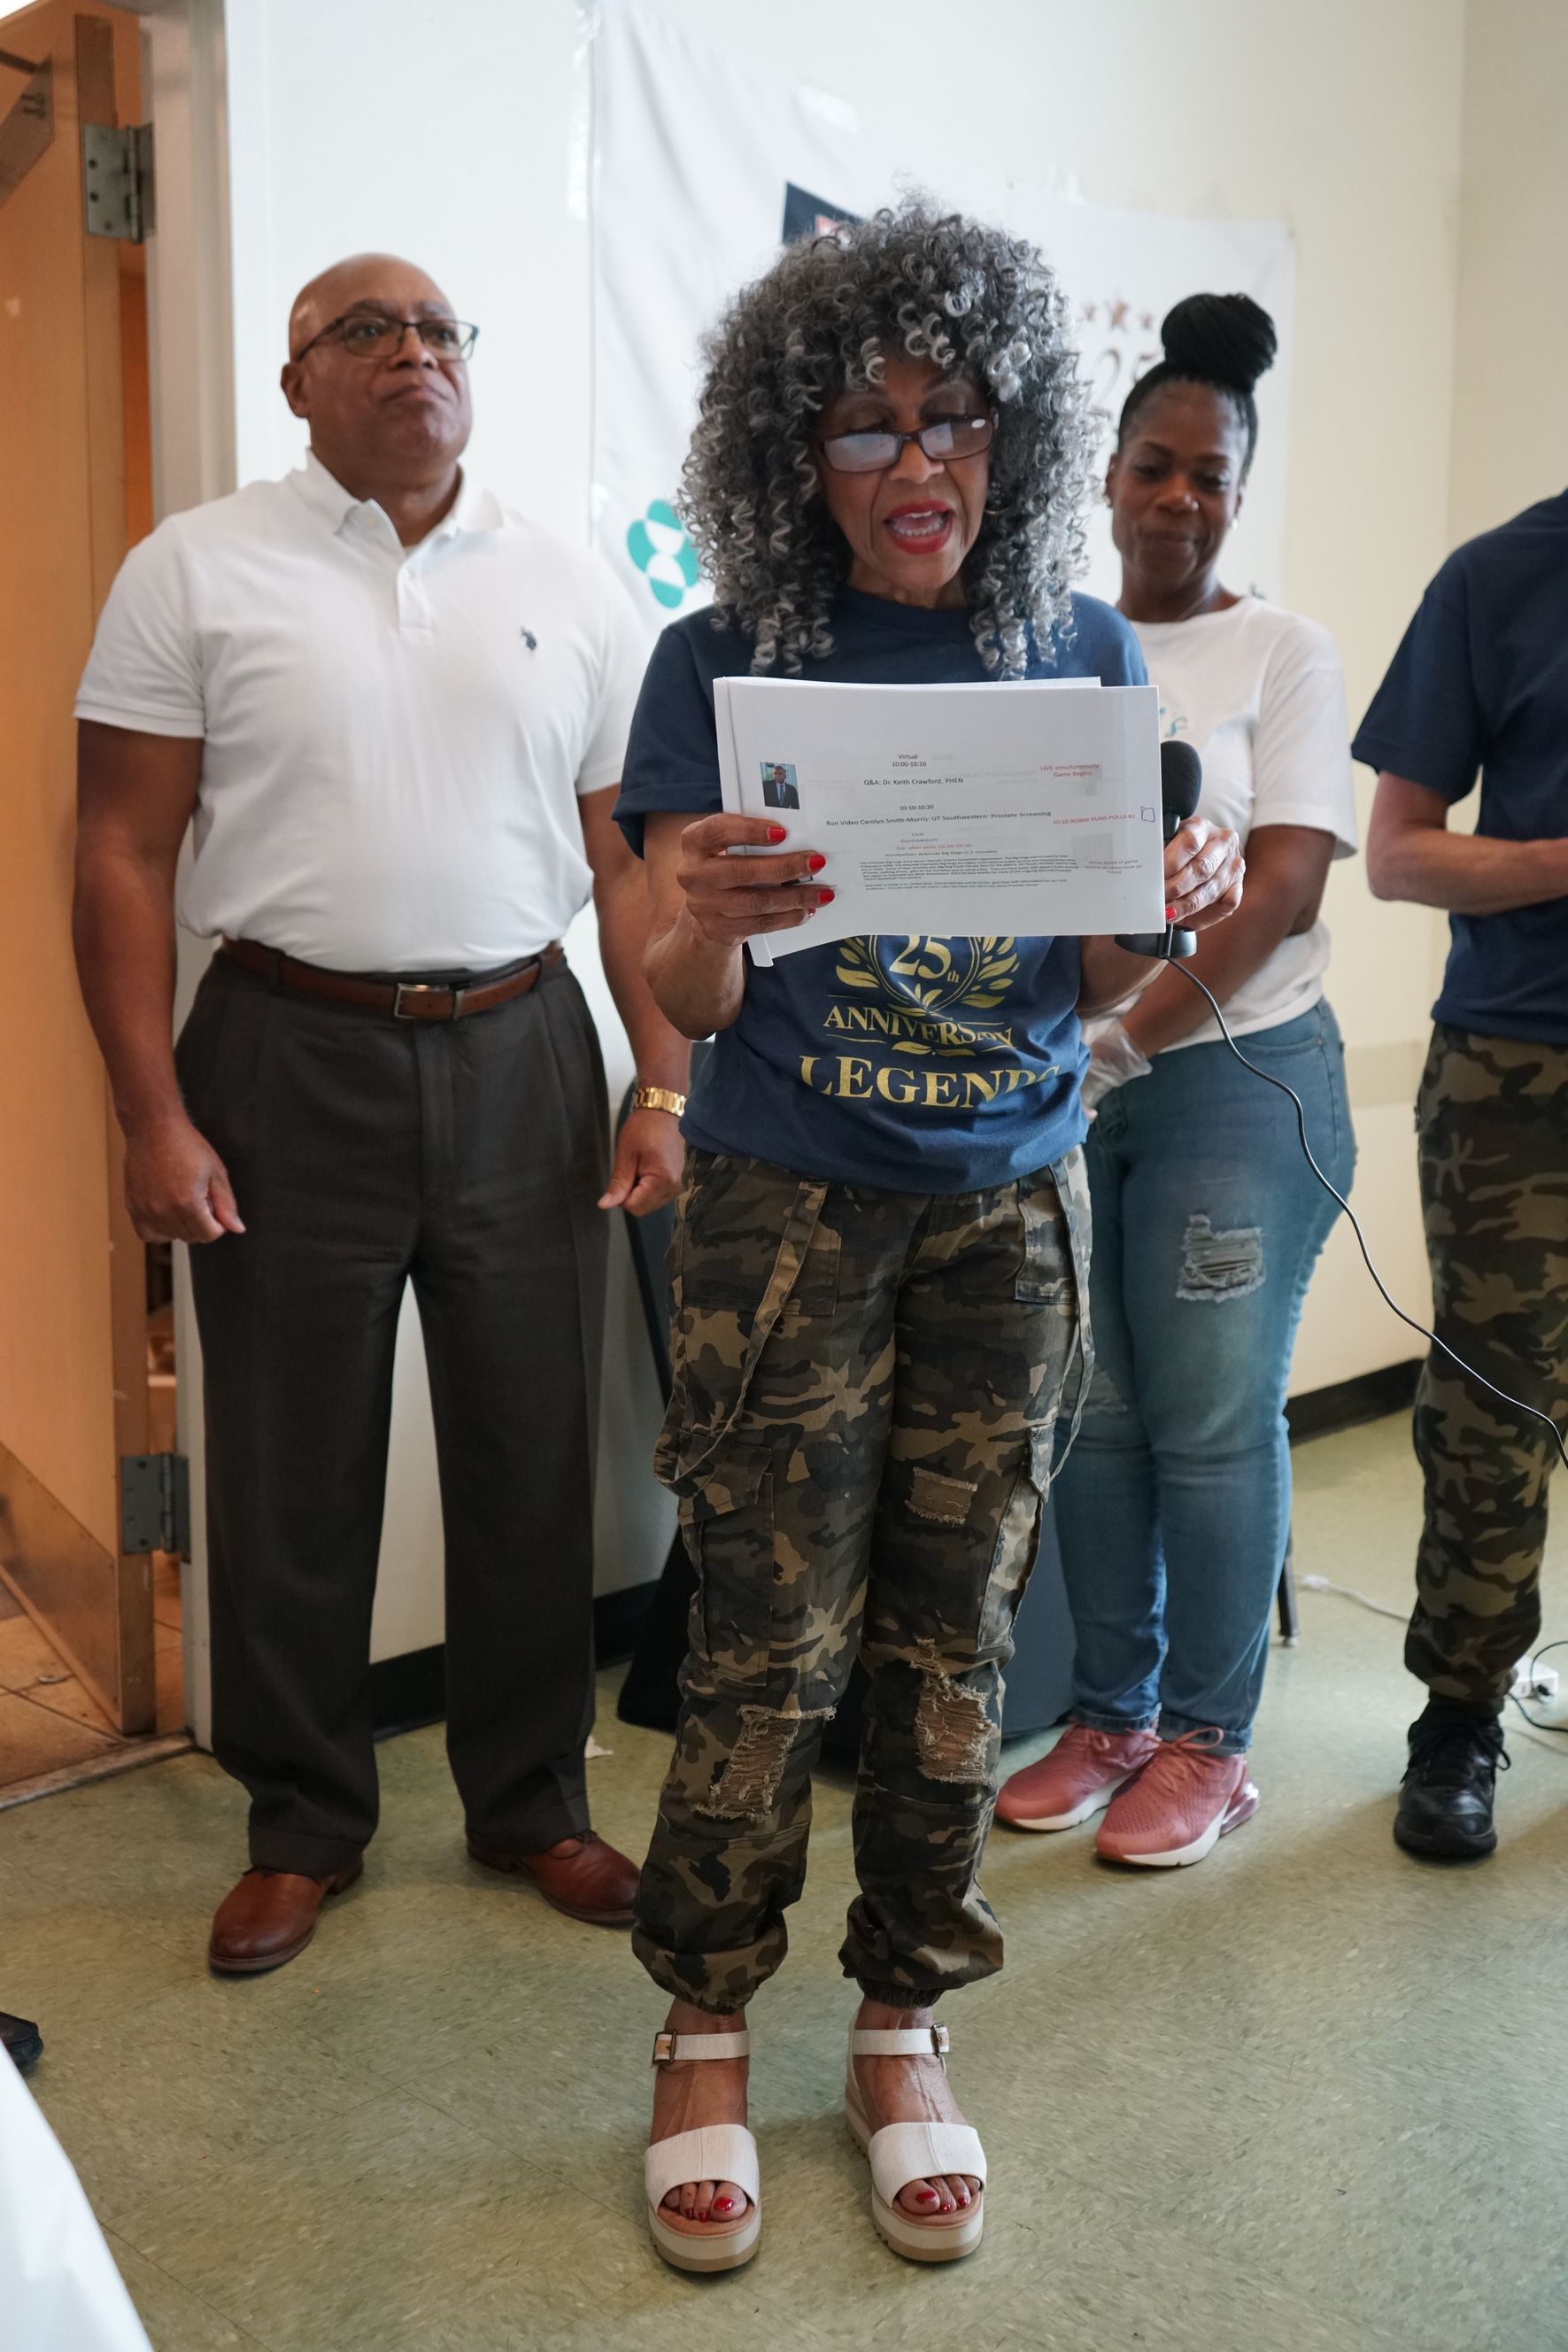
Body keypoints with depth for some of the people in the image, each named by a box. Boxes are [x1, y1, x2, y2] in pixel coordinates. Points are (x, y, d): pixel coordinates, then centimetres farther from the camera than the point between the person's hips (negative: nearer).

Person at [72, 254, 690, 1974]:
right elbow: (123, 855, -1)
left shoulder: (568, 590, 9)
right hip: (291, 1057, -2)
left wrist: (665, 1085, 0)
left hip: (518, 1055, 2)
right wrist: (151, 1114, -9)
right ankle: (303, 1823, 27)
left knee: (534, 1455, 9)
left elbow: (631, 860, 8)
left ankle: (530, 1799, 29)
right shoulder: (197, 572, 2)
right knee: (293, 1468, 7)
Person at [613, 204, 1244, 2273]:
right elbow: (689, 998, -7)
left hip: (1010, 1205, 3)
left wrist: (1164, 911, -16)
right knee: (770, 1638, 1)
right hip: (788, 1205, -2)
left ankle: (905, 2035, 28)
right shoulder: (724, 665, -4)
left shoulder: (1084, 655, 4)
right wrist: (705, 925, -30)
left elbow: (1091, 984, 6)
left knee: (955, 1633, 10)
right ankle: (704, 2035, 23)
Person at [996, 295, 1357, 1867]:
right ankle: (1110, 1713, 24)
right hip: (1052, 1080, 3)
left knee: (1213, 1425, 2)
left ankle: (1207, 1741, 17)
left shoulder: (1282, 655, 2)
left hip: (1231, 1077, -3)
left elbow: (1286, 881, -8)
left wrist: (1134, 1033, -20)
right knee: (1091, 1415, 8)